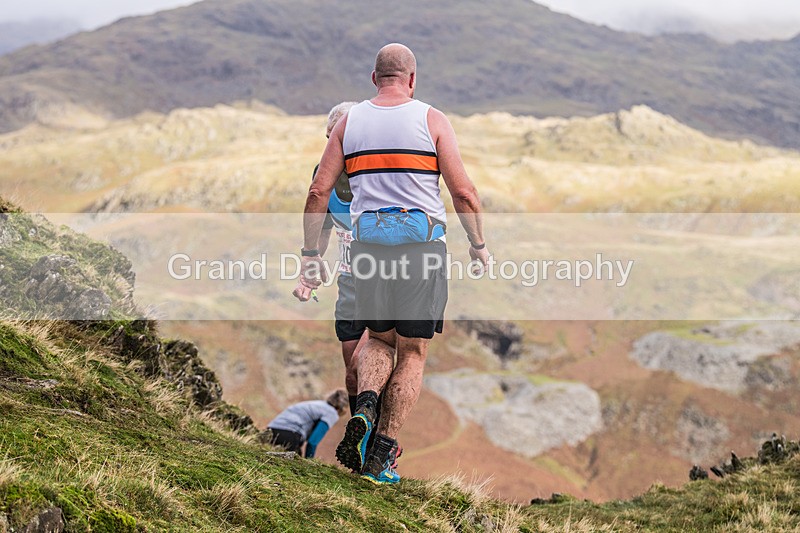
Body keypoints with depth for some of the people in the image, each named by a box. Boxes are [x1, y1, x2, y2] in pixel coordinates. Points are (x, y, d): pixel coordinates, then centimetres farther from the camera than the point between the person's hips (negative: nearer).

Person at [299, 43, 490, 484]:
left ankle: (364, 407, -8)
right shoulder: (432, 120, 0)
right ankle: (380, 455, 2)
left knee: (379, 339, 21)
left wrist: (310, 254, 10)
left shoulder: (349, 121, 8)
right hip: (422, 242, -3)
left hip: (368, 241, 3)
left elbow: (318, 192, 4)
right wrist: (479, 245, 9)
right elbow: (463, 192, -4)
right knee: (412, 351, 7)